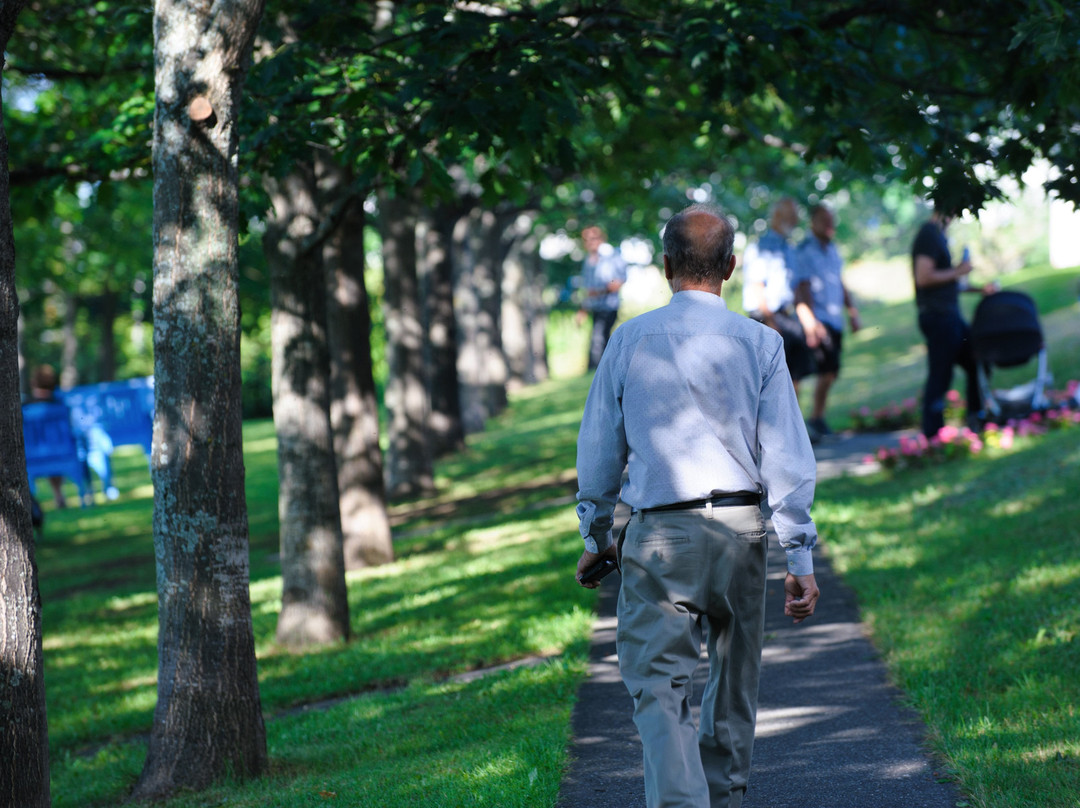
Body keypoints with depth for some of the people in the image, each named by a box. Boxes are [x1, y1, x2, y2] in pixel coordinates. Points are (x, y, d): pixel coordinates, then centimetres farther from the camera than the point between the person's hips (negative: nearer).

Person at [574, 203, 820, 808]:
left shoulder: (629, 340, 2)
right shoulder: (759, 343, 0)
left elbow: (598, 451, 8)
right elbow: (787, 459, -3)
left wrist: (597, 537, 21)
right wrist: (801, 559, 0)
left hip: (657, 536, -1)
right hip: (738, 530, 1)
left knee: (659, 687, -4)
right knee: (734, 675, 20)